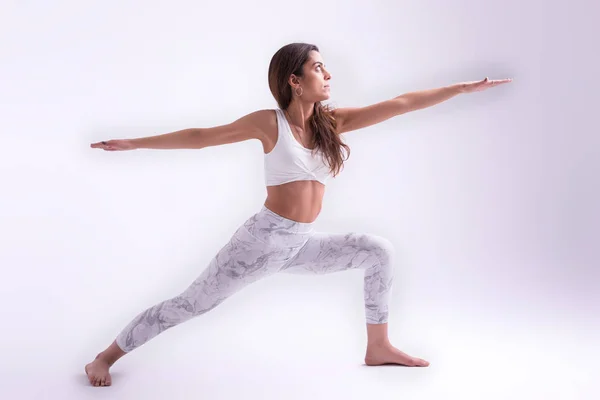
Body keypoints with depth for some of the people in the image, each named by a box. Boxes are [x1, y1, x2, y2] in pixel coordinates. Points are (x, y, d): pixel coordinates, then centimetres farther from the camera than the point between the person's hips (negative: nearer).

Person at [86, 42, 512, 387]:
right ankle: (105, 358, 12)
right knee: (192, 303, -3)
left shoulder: (333, 121, 4)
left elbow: (400, 104, 1)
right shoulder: (269, 123, -8)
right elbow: (201, 136, -1)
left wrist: (463, 87, 0)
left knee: (379, 251, 0)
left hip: (304, 244, 6)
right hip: (264, 237, -5)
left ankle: (378, 347, 12)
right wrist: (134, 143, 0)